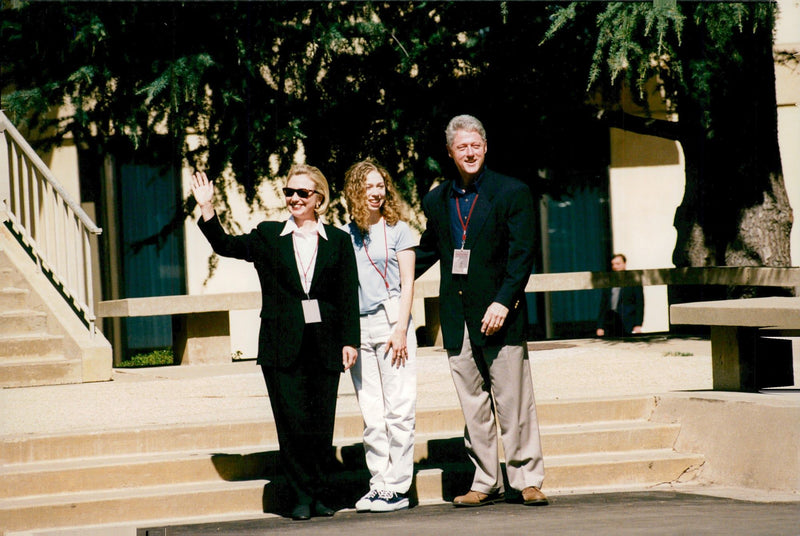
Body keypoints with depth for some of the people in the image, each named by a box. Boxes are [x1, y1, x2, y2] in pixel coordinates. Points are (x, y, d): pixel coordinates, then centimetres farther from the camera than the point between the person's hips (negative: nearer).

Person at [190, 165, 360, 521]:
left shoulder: (337, 241, 8)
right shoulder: (268, 237, 9)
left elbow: (348, 295, 5)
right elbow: (225, 245, 0)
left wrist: (350, 341, -2)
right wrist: (207, 209, -12)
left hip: (324, 345, 0)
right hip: (282, 346, 0)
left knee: (322, 424, 1)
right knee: (292, 422, -3)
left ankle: (318, 495, 11)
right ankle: (302, 496, 5)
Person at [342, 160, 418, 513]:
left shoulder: (397, 231, 4)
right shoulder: (345, 235, 11)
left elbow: (407, 284, 0)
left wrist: (401, 329, -10)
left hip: (391, 321, -3)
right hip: (358, 328, 3)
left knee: (398, 409, -5)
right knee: (371, 414, 5)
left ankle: (397, 487, -4)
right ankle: (378, 484, 8)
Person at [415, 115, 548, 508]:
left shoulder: (512, 193, -1)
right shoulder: (436, 201, 11)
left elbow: (521, 254, -7)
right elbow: (426, 251, 24)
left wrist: (503, 302, -17)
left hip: (500, 314, -4)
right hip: (457, 319, 4)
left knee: (514, 403, -2)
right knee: (473, 406, 7)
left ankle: (527, 481, 5)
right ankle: (486, 483, 13)